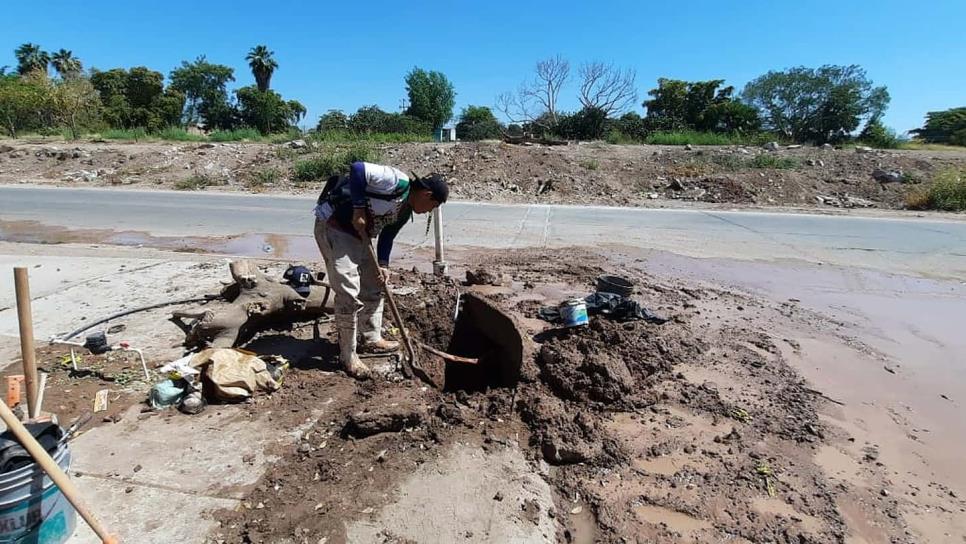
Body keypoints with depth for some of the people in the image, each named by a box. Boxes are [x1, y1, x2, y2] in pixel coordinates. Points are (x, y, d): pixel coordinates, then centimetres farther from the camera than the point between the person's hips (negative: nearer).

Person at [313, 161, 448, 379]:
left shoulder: (405, 211, 9)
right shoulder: (398, 181, -19)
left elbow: (387, 235, 13)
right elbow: (357, 169, -28)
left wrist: (383, 264, 0)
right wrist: (359, 209, -26)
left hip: (359, 234, 10)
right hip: (334, 227, -10)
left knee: (373, 287, 16)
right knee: (349, 295, -10)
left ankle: (372, 339, 33)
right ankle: (348, 357, 4)